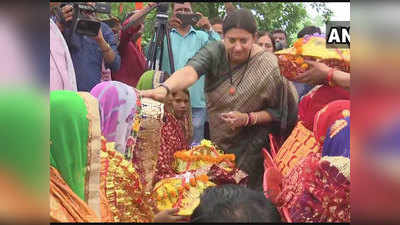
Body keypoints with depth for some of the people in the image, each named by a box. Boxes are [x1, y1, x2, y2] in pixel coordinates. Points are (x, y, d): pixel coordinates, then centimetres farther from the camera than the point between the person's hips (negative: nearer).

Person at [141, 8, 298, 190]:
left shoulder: (268, 67, -16)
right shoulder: (214, 53, -15)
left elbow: (278, 112, -9)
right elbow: (190, 71, -35)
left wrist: (248, 119, -25)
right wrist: (164, 88, -55)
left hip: (251, 147, -2)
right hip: (215, 141, 2)